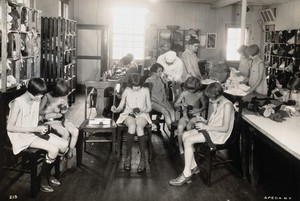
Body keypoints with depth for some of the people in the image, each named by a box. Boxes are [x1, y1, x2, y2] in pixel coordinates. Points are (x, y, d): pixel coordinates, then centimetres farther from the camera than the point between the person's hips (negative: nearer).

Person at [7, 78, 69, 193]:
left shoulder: (37, 100, 3)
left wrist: (41, 128, -5)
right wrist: (35, 129, -25)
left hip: (35, 132, 8)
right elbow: (9, 127, -22)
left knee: (64, 144, -5)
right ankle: (43, 179, -1)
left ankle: (47, 173, 12)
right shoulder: (17, 103, -20)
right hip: (22, 137, -8)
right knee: (53, 149, -24)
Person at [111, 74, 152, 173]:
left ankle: (143, 159, -34)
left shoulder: (145, 91, 4)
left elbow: (149, 107, 6)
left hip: (142, 115, 0)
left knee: (139, 127, -37)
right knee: (132, 126, -37)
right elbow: (121, 106, 8)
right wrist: (115, 110, -15)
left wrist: (143, 111, -15)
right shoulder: (127, 91, 4)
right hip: (128, 114, 0)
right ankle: (128, 156, -26)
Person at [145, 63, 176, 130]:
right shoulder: (148, 81, -4)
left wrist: (165, 100, 1)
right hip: (154, 102, -6)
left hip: (162, 100, 6)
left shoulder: (160, 80, 15)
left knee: (172, 111, -22)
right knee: (165, 112, -28)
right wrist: (160, 102, -14)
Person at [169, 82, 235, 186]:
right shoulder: (217, 103, 10)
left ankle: (187, 174, -12)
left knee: (188, 141, -20)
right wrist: (205, 121, 2)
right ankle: (193, 166, 0)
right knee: (185, 135, -4)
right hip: (210, 130, 10)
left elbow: (225, 128, -24)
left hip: (218, 135, -10)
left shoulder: (227, 105, -19)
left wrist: (206, 127, -21)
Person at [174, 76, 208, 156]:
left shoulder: (200, 94, -4)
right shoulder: (184, 93, 2)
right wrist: (181, 104, -15)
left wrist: (197, 110, -13)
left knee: (189, 126, -34)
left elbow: (204, 106, 5)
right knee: (180, 127, -29)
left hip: (196, 116, -2)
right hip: (186, 116, 2)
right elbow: (175, 105, 6)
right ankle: (180, 148, -17)